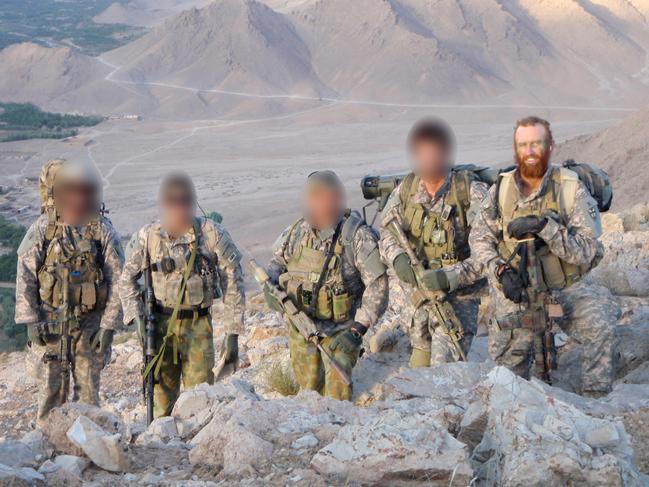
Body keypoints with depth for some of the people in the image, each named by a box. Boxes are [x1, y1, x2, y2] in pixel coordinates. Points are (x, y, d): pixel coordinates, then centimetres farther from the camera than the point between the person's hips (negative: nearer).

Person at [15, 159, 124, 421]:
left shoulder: (103, 230, -3)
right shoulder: (41, 230, -3)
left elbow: (117, 280, -2)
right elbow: (25, 277, -2)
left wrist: (108, 326, -6)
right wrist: (31, 322, -7)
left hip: (89, 325, 0)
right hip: (49, 324, 0)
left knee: (88, 390, 6)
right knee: (51, 389, 4)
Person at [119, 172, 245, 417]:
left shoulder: (212, 233, -7)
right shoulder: (147, 236, -3)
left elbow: (233, 285, -2)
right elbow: (126, 279, 9)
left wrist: (232, 333, -4)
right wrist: (137, 316, -5)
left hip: (198, 325, -1)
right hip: (160, 325, 1)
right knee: (160, 395, 5)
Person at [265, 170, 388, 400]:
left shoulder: (358, 236, -17)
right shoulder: (298, 230, -3)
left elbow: (377, 286, -18)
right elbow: (277, 262, 15)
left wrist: (357, 330, -24)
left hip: (340, 331, -4)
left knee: (337, 394, -11)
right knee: (308, 388, 15)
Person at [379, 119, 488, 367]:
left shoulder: (472, 192, -16)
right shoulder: (406, 189, 0)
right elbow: (388, 232, 3)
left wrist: (451, 277, -30)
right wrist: (398, 258, -20)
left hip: (458, 293, -5)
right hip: (416, 291, 5)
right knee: (420, 361, 21)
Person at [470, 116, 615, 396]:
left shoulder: (571, 189, -12)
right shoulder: (502, 189, -2)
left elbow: (587, 252, -18)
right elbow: (479, 238, 2)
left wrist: (545, 227, -31)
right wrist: (501, 270, -16)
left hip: (563, 289, -2)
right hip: (515, 290, 2)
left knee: (599, 322, -30)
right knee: (510, 376, 4)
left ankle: (596, 399, -14)